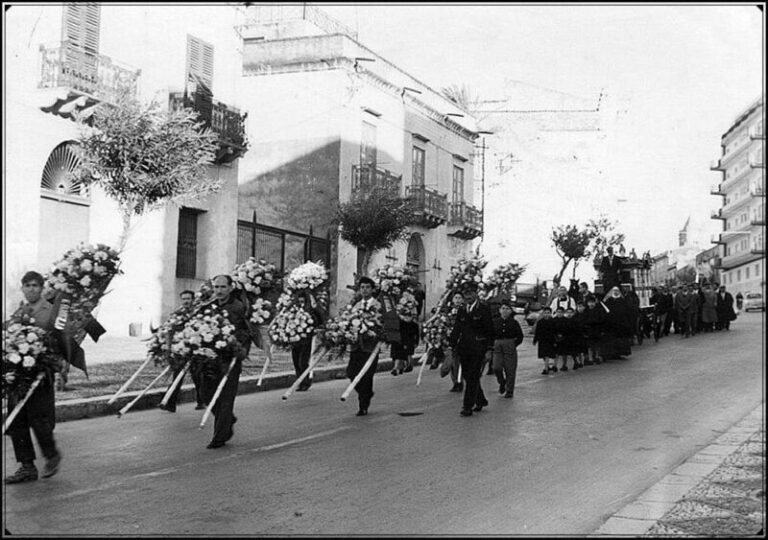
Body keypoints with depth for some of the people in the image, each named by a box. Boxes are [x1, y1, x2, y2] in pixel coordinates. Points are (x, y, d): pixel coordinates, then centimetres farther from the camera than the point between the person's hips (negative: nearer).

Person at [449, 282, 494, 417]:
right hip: (464, 348, 5)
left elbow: (490, 330, -5)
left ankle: (468, 407, -3)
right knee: (467, 376, 10)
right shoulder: (461, 311, 12)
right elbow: (456, 330, 14)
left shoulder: (484, 309, -4)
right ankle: (480, 400, 28)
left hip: (478, 349, -5)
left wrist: (489, 350, -9)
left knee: (472, 377, -7)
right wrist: (451, 346, 8)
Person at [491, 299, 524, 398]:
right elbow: (491, 335, 13)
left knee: (510, 370, 1)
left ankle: (509, 391, 14)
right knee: (496, 368, -13)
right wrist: (493, 344, -1)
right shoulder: (495, 322, 5)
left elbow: (520, 337, 5)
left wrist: (514, 344, -6)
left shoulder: (514, 323, 1)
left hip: (510, 348, -1)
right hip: (498, 347, 1)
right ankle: (502, 383, 17)